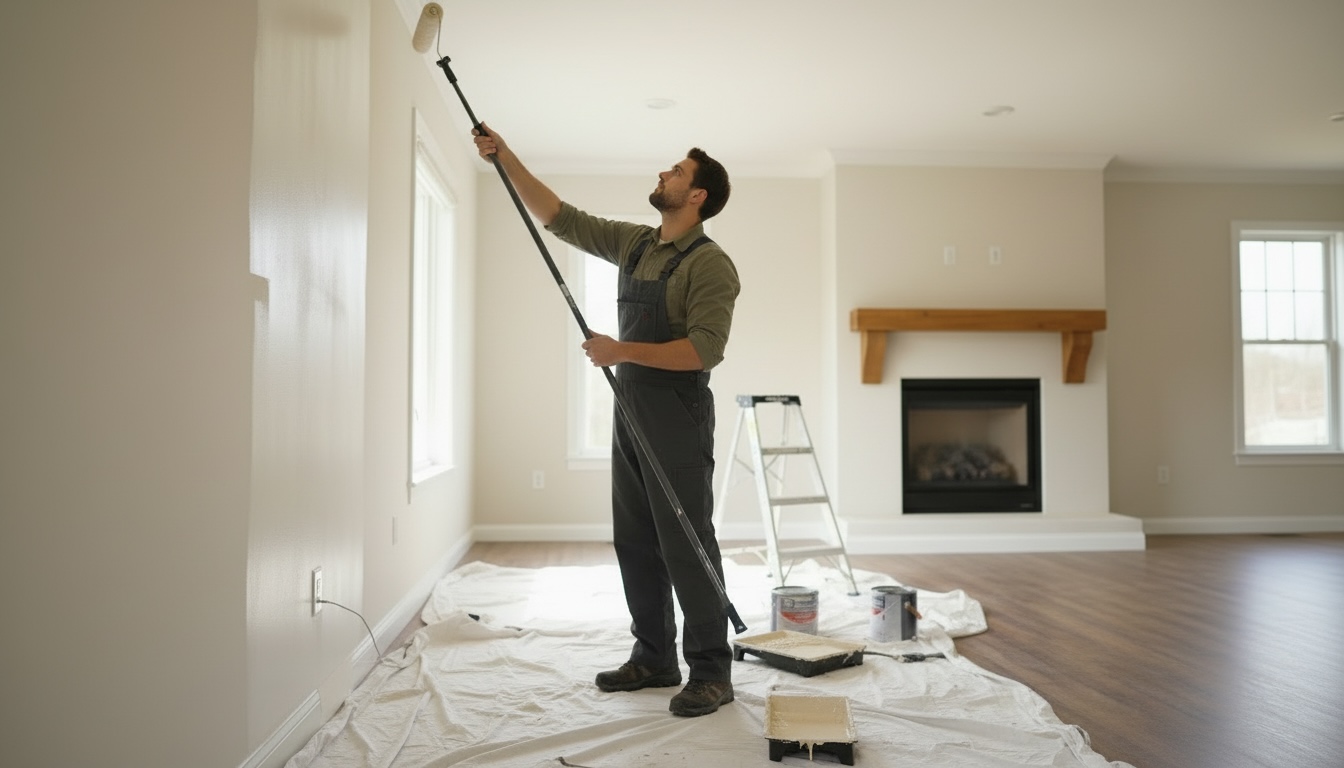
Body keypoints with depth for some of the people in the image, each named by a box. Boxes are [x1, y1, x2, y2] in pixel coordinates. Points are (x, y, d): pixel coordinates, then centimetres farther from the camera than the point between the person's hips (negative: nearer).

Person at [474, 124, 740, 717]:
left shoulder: (709, 264, -11)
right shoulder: (632, 243, 13)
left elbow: (704, 350, -21)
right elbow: (559, 218, 18)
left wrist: (622, 351, -19)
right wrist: (504, 160, 14)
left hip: (677, 417, -8)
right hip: (629, 411, 8)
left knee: (686, 545, -4)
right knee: (635, 543, 13)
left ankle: (711, 672, 8)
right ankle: (654, 658, 25)